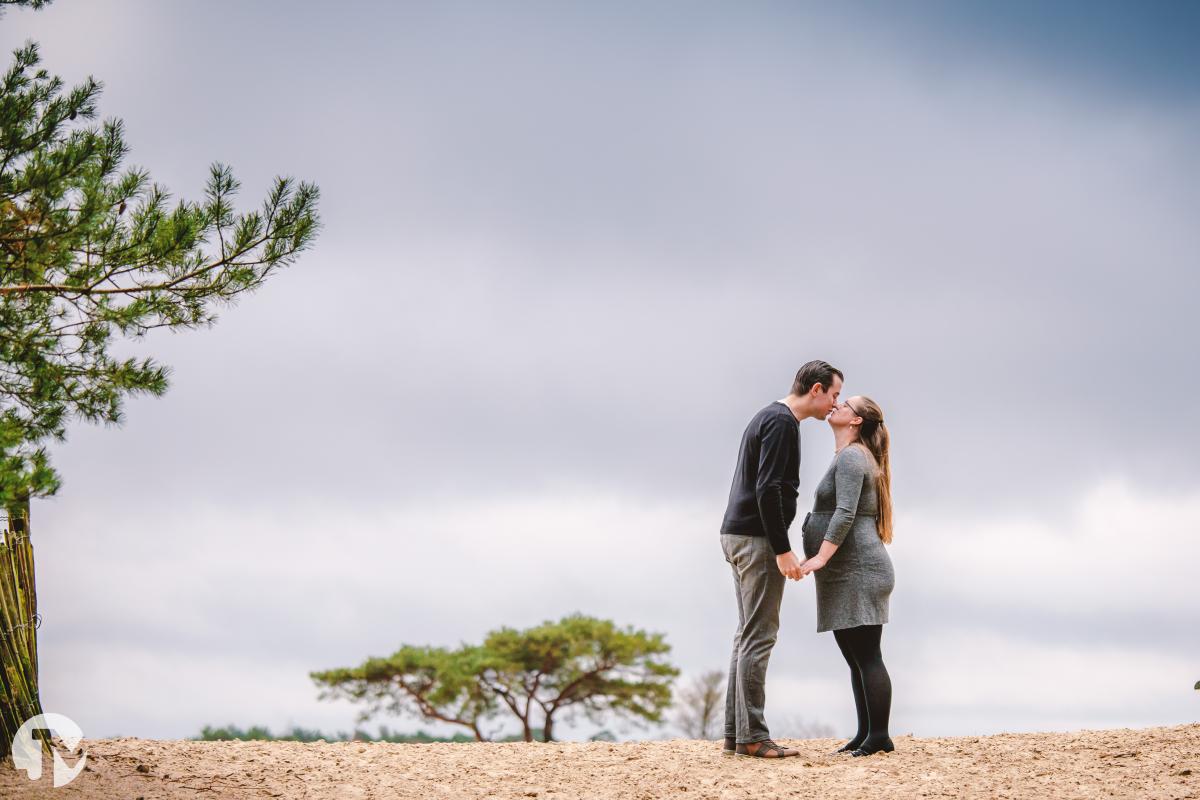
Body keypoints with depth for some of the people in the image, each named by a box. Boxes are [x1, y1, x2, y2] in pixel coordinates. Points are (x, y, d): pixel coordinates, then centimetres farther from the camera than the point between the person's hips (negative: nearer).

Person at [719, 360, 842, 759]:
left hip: (737, 535, 10)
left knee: (749, 635, 11)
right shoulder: (782, 423, -12)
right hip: (756, 538, -10)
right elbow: (767, 490, -21)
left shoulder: (768, 418, 20)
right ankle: (752, 736, -9)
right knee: (758, 636, -9)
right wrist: (782, 549, -21)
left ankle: (735, 733, 11)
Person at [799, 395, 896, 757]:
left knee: (866, 656, -11)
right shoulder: (853, 457, 22)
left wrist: (822, 557, -28)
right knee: (855, 657, 10)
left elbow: (846, 513, -21)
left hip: (857, 570, -11)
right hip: (848, 575, 11)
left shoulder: (850, 458, -9)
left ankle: (879, 737, -12)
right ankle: (866, 734, 11)